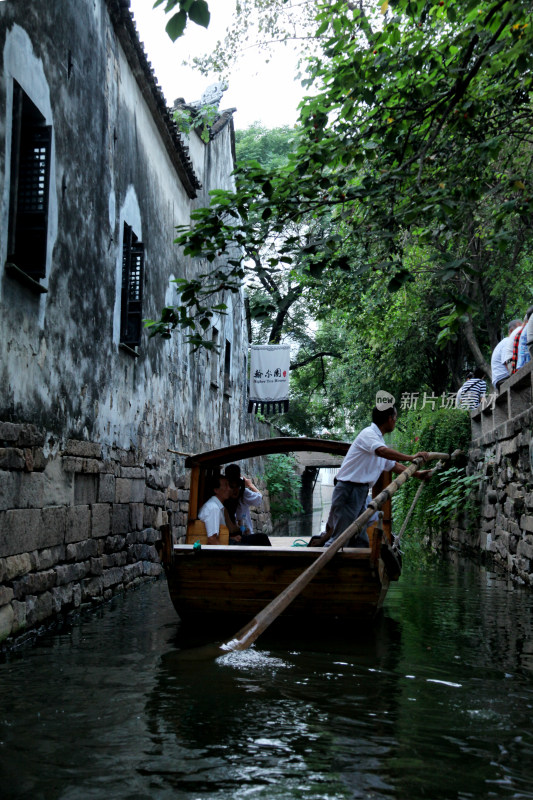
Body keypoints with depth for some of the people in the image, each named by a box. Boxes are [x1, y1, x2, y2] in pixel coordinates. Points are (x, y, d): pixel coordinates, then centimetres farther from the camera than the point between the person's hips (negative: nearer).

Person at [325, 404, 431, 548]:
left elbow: (393, 465, 29)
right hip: (348, 491, -10)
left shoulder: (378, 439, 20)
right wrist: (411, 458, -27)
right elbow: (382, 451, -30)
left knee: (360, 541, 9)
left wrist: (417, 474, 25)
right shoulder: (368, 433, -10)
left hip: (361, 492, 10)